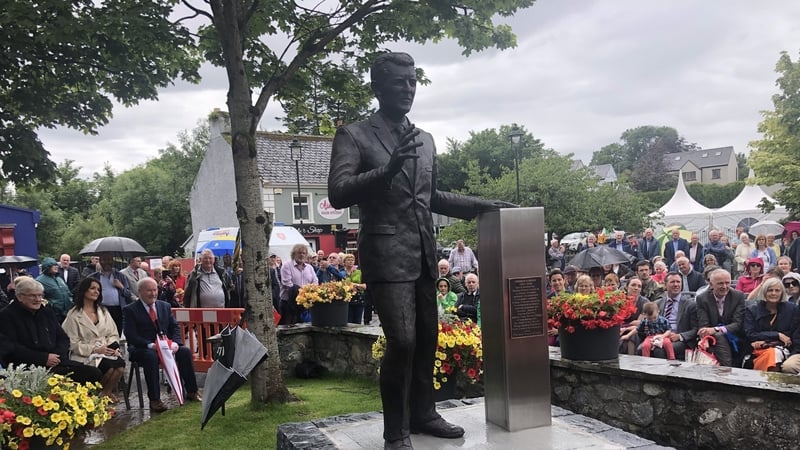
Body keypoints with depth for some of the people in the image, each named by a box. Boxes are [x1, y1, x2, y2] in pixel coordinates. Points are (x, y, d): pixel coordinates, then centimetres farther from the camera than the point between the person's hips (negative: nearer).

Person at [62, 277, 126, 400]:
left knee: (121, 364, -27)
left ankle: (106, 392, -3)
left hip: (107, 352, 5)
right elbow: (73, 343, -6)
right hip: (85, 356, -5)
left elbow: (113, 334, 15)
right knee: (111, 366, -30)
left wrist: (113, 347, -6)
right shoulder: (74, 315, -1)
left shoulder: (103, 311, 17)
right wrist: (95, 349, -14)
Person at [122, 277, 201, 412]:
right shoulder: (130, 310, -1)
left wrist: (175, 343, -13)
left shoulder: (165, 306, 14)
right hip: (142, 348, -4)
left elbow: (175, 327, 10)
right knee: (151, 356, -37)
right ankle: (154, 400, -30)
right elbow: (131, 336, -11)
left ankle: (191, 392, -8)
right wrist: (151, 345, -27)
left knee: (185, 351, -21)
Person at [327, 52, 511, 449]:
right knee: (402, 340, -12)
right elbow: (338, 193, -15)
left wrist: (480, 206, 16)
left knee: (427, 338, 12)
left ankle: (423, 413, 28)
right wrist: (387, 170, -28)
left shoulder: (425, 140, 16)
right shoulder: (354, 135, -3)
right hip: (386, 253, -6)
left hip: (424, 254, 7)